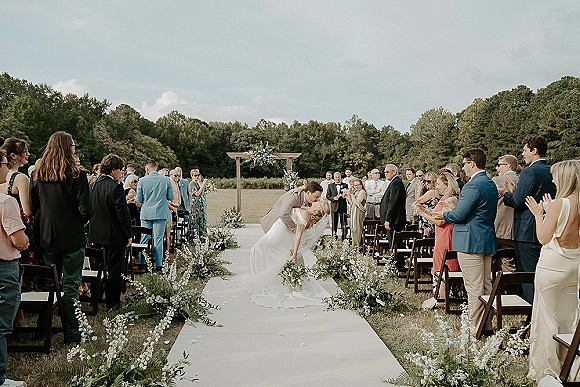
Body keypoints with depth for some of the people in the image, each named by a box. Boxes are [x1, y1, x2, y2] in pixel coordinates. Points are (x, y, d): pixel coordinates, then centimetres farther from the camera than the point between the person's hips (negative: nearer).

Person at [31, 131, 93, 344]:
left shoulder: (38, 174, 2)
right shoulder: (77, 175, -14)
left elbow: (33, 206, 7)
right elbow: (86, 210, -16)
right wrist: (82, 220, 4)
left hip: (47, 237, 5)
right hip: (72, 237, -5)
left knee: (49, 282, 18)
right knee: (70, 285, 3)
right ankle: (71, 334, 9)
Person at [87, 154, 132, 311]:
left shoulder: (94, 184, 5)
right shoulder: (115, 187, -20)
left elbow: (91, 209, 12)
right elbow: (123, 213, -22)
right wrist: (128, 235, -13)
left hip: (97, 234, 8)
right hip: (114, 235, -8)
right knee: (115, 269, 3)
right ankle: (112, 302, 12)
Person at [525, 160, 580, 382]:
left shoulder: (558, 204, -18)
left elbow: (543, 238, -15)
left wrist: (538, 214, -4)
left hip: (553, 266, -7)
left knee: (547, 318, 5)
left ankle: (546, 370, 15)